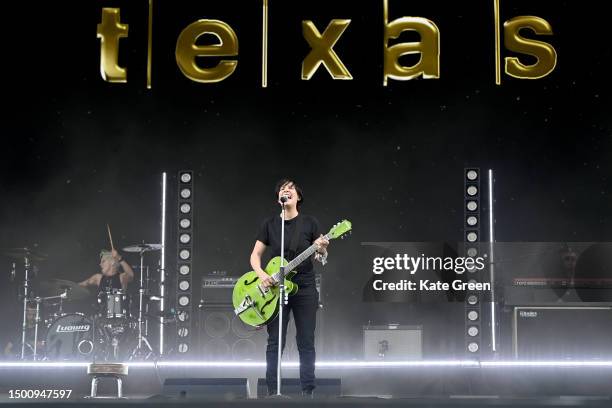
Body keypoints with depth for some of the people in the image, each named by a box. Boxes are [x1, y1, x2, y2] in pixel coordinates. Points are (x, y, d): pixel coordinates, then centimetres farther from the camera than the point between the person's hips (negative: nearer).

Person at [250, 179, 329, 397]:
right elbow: (255, 255, 5)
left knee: (306, 342, 1)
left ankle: (307, 391, 8)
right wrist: (261, 275, -14)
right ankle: (272, 391, 6)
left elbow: (322, 256, 1)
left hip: (305, 288, -1)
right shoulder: (269, 224, 4)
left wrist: (321, 249, -23)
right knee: (275, 342, 1)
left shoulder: (309, 222, 1)